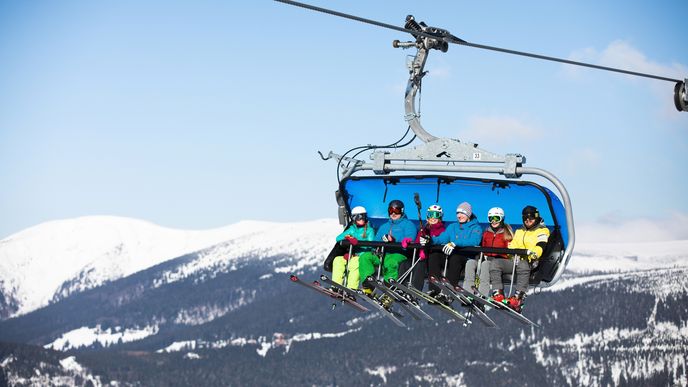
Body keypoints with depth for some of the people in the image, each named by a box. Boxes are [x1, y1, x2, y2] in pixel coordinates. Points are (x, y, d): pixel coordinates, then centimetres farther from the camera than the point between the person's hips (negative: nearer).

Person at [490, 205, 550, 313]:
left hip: (529, 262, -6)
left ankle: (518, 298, -50)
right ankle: (498, 294, -31)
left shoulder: (542, 231, 11)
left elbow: (540, 248, -6)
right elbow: (512, 246, 22)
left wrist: (532, 253, -27)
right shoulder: (519, 232, 32)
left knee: (523, 265, -42)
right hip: (514, 260, 6)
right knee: (496, 263, -19)